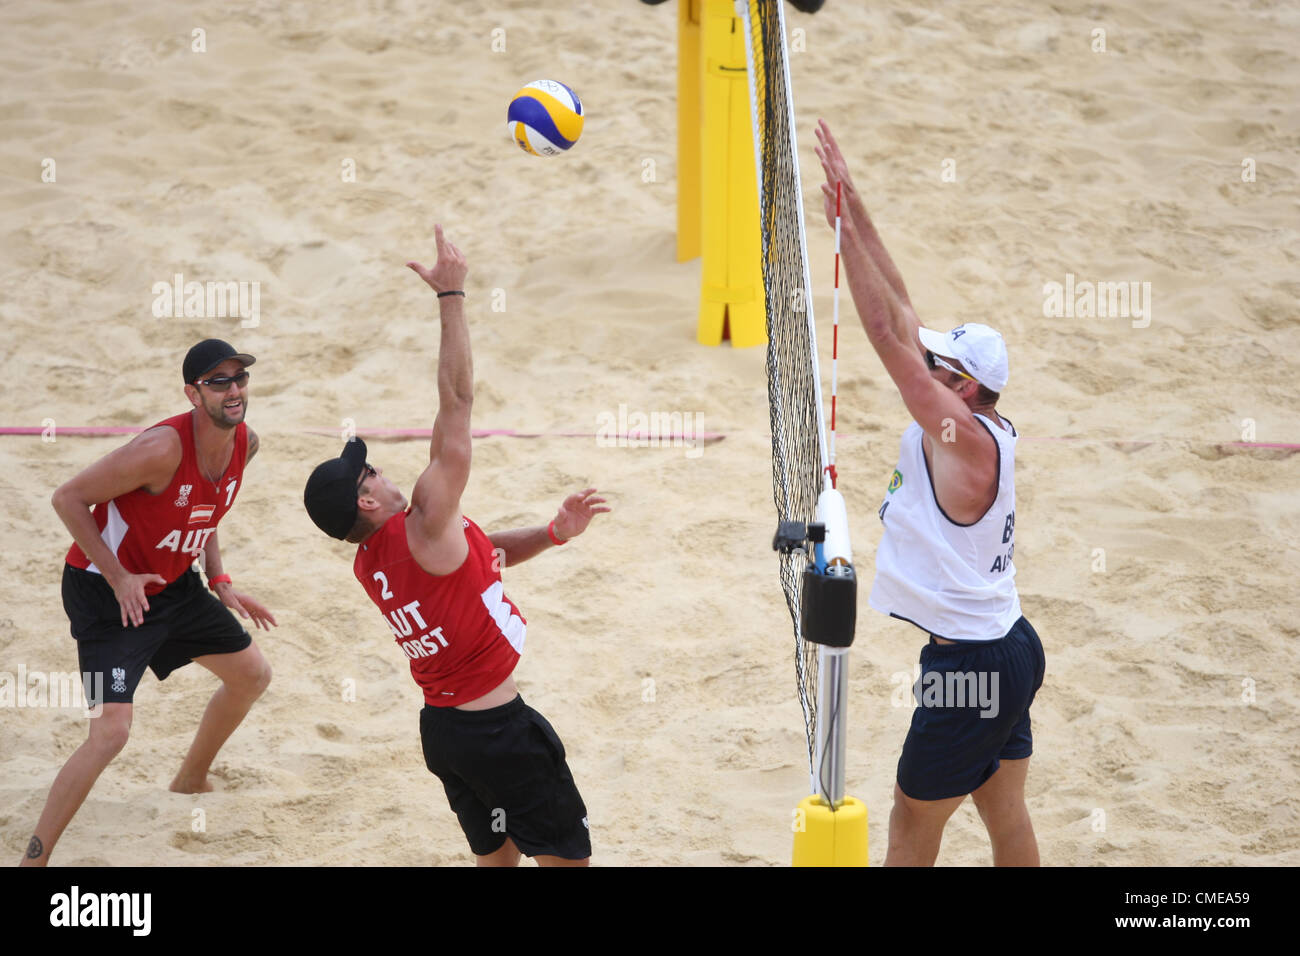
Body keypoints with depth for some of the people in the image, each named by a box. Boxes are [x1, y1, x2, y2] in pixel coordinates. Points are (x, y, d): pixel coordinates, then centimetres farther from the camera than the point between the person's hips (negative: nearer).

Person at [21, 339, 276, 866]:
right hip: (106, 590, -8)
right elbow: (68, 497, -25)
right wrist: (118, 578, -24)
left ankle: (190, 782, 45)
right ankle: (33, 859, -9)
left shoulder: (245, 443, -6)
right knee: (111, 731, -20)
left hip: (171, 582, 9)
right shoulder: (163, 448, -32)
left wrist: (221, 584, 5)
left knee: (252, 675, 21)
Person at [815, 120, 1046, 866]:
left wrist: (846, 229, -25)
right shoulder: (985, 431, 4)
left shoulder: (964, 437, -19)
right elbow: (902, 315, 5)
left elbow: (889, 334, -26)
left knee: (914, 824, 2)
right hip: (1009, 646, 9)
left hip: (971, 665, -9)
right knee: (1007, 819, 15)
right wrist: (853, 209, 3)